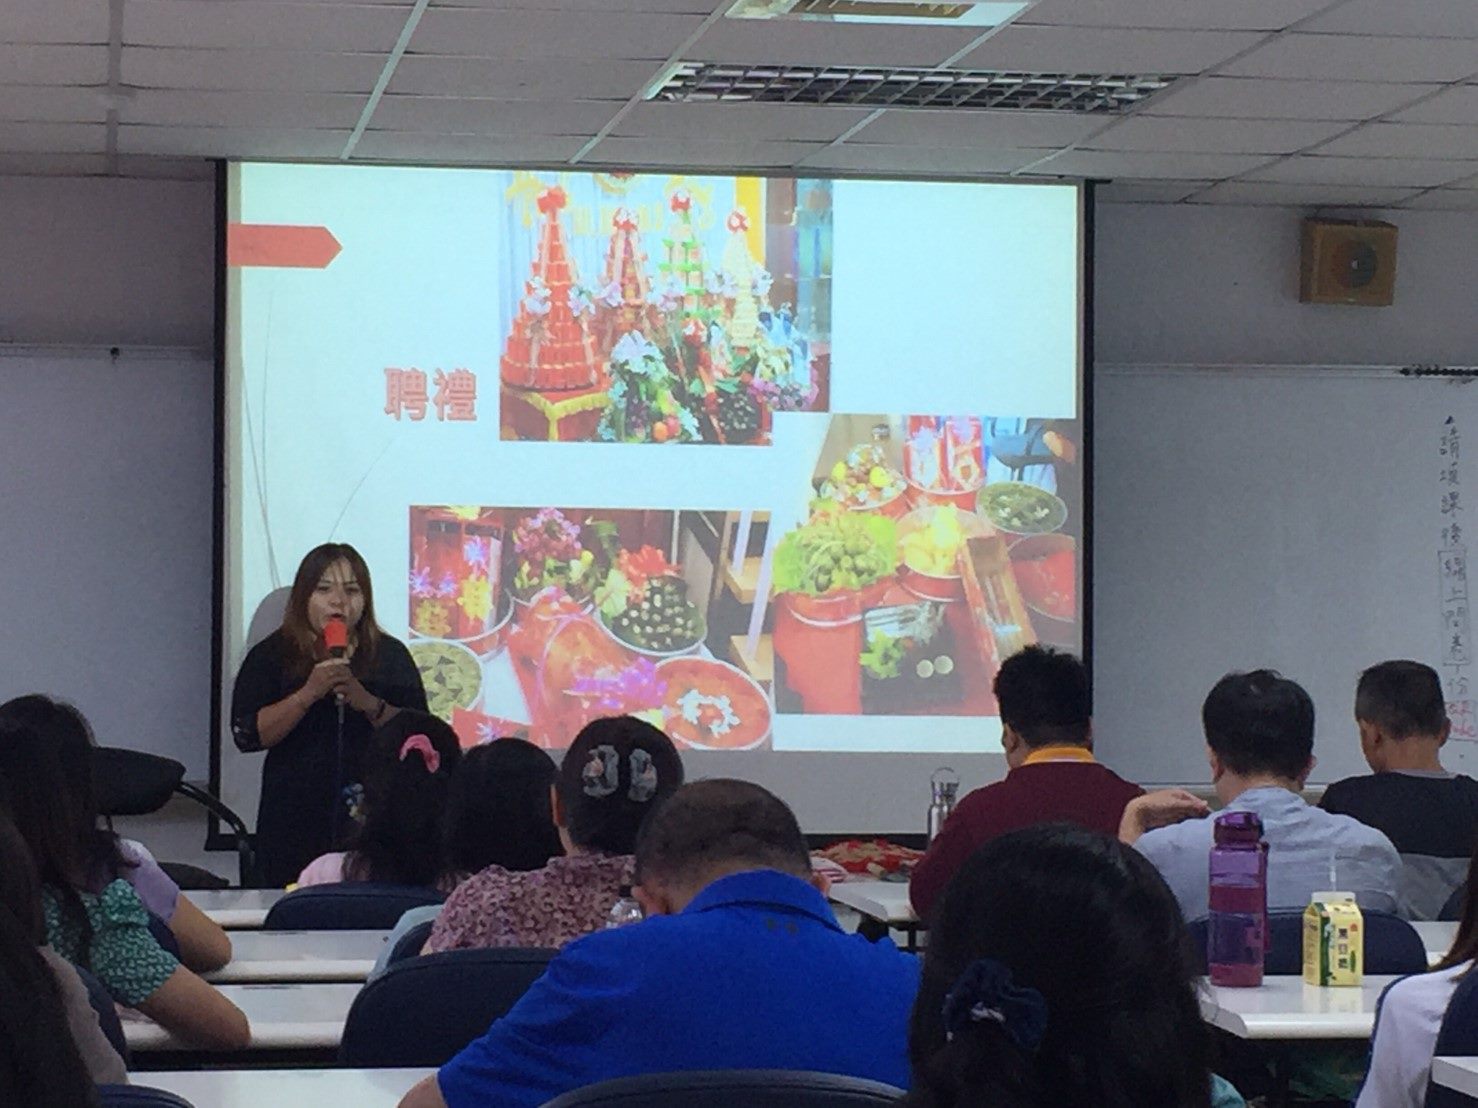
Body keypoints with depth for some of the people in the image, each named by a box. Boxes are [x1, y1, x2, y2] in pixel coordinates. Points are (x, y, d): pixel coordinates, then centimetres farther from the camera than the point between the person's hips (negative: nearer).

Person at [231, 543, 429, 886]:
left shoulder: (390, 655, 8)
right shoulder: (271, 656, 5)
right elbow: (247, 735, -6)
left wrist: (368, 703, -16)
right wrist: (309, 693, -16)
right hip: (295, 822, -1)